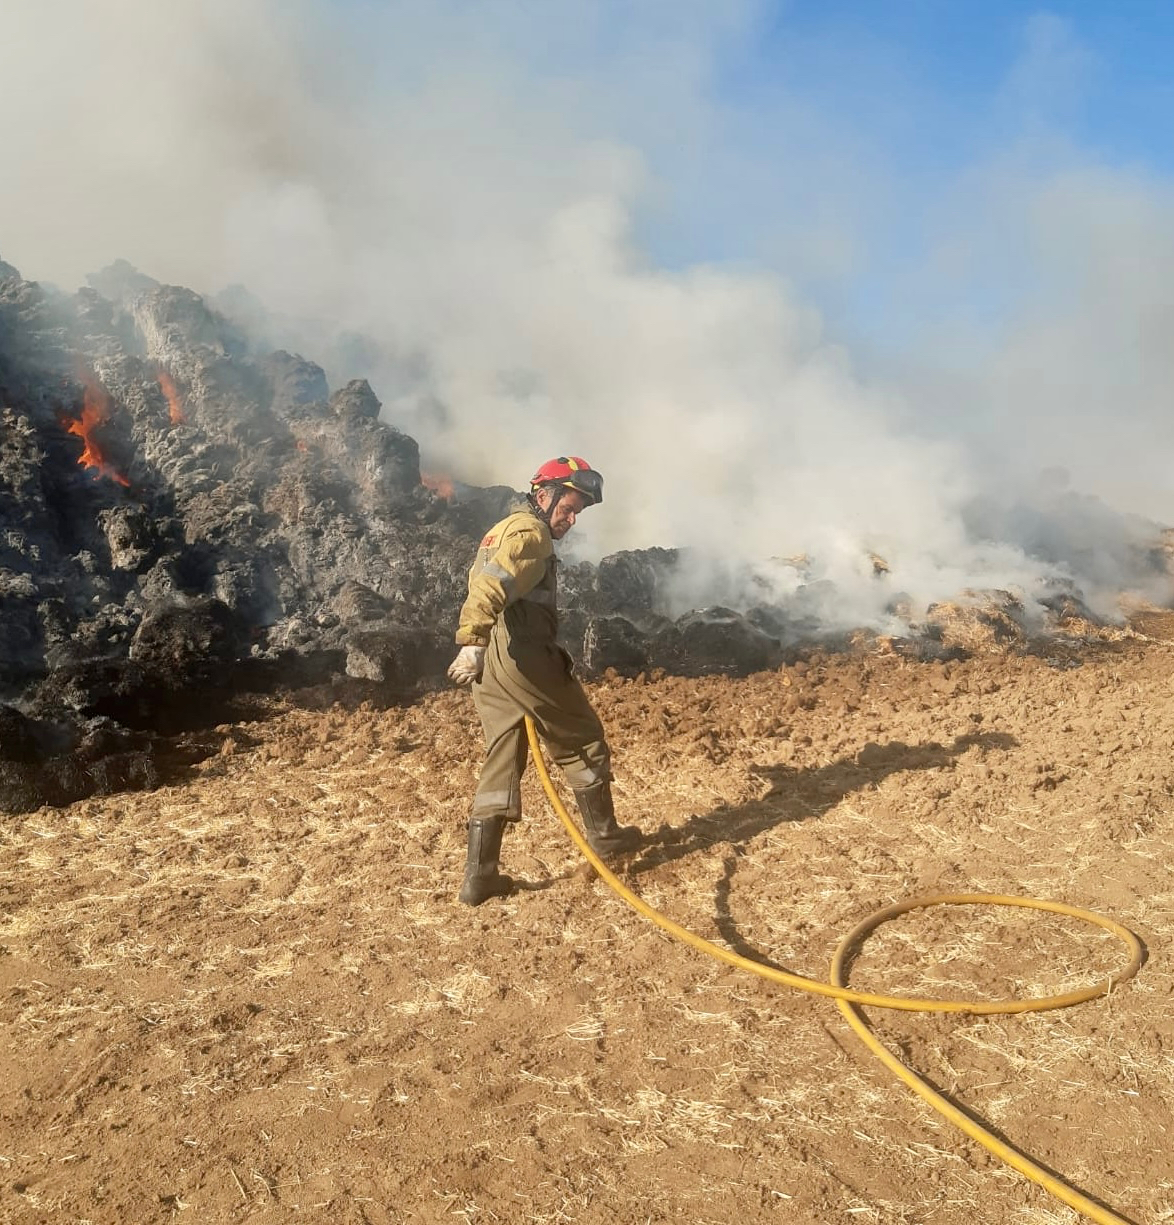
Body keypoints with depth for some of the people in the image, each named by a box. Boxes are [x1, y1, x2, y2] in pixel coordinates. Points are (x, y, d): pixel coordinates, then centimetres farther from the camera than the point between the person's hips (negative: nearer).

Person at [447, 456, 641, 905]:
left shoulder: (501, 530, 24)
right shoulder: (530, 532, -9)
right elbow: (491, 588, -25)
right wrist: (474, 644, -35)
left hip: (490, 665, 9)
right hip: (523, 659, -9)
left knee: (501, 764, 10)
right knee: (583, 743, 9)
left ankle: (480, 875, 8)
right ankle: (604, 835, 24)